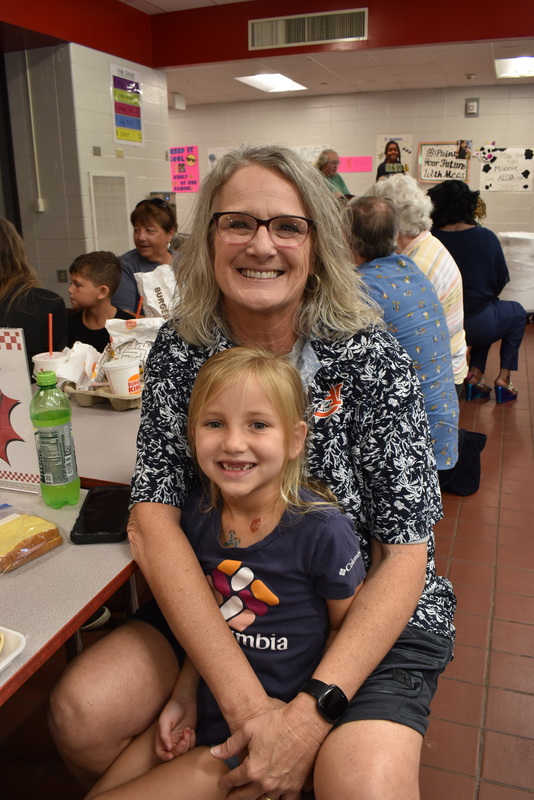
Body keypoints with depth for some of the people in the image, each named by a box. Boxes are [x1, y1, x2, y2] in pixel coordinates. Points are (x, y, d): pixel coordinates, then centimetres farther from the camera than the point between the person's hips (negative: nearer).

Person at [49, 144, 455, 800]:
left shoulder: (370, 355, -15)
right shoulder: (179, 349, -7)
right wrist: (246, 703, -23)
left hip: (368, 612, -2)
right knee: (81, 713, -14)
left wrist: (312, 710, -25)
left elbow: (404, 554, -14)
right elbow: (153, 518, -14)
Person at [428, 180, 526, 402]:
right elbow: (501, 281, 0)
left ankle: (475, 373, 23)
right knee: (517, 312, 30)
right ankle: (504, 377, 22)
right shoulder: (486, 237, -10)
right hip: (477, 327, -3)